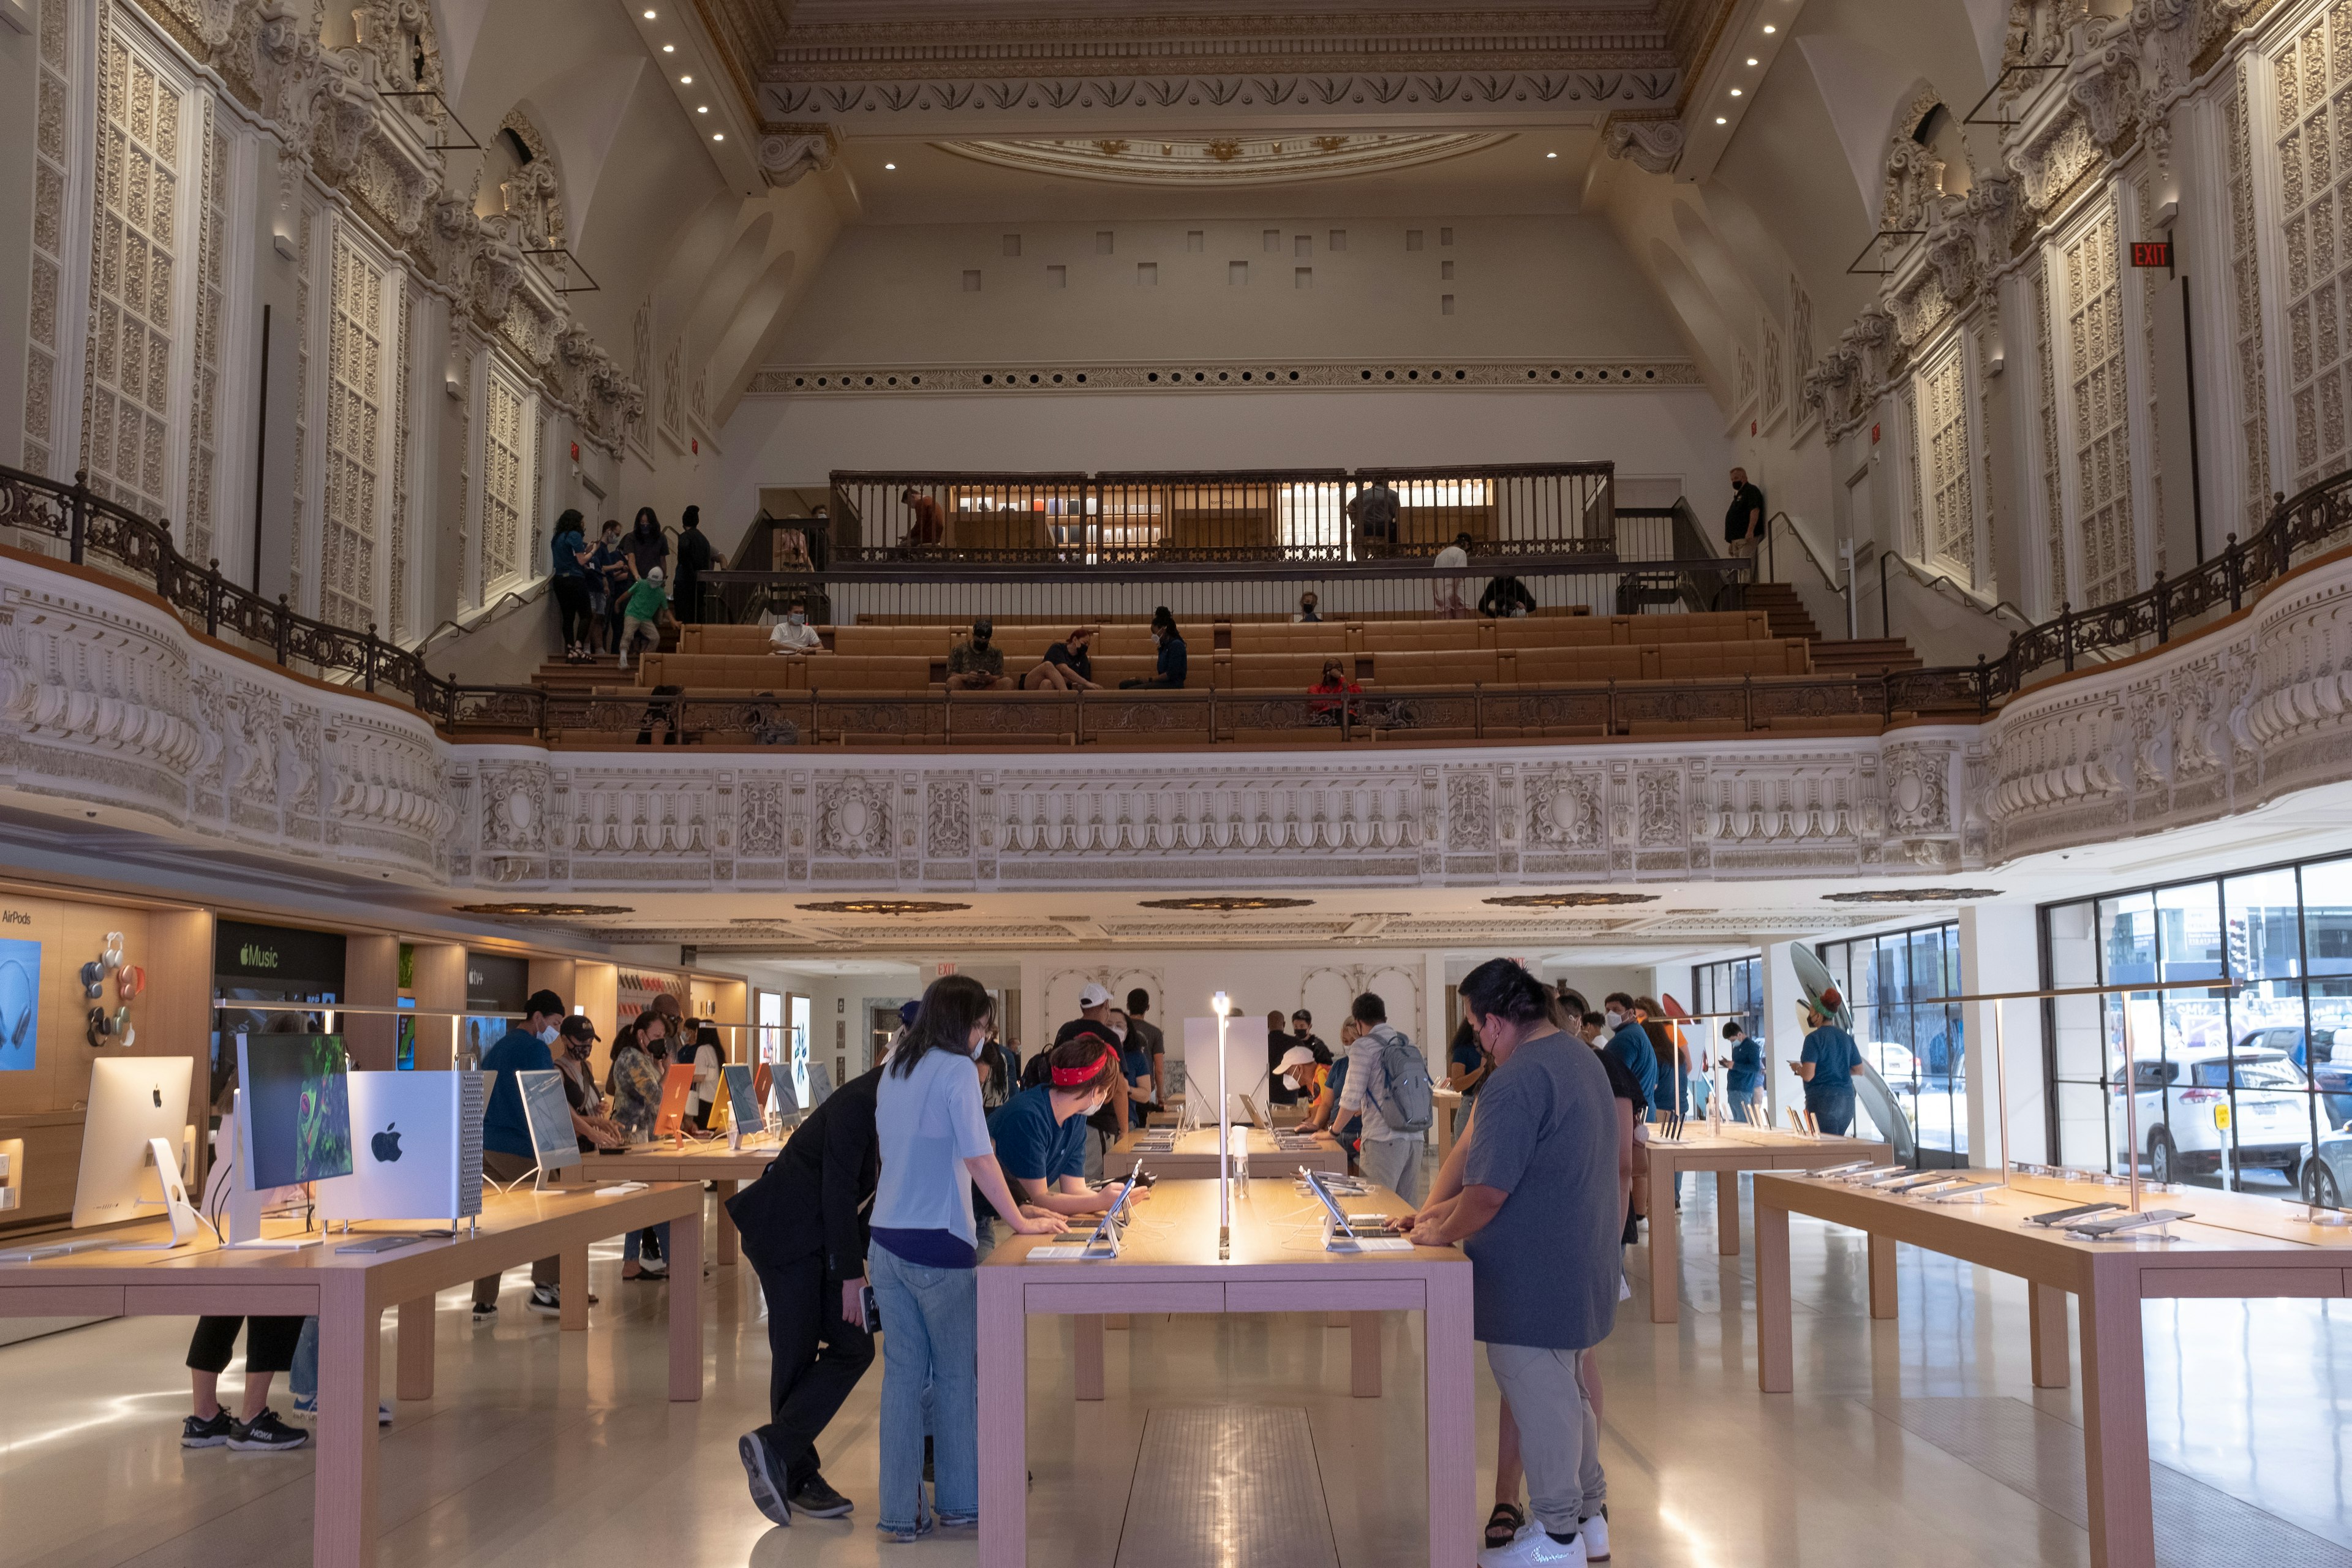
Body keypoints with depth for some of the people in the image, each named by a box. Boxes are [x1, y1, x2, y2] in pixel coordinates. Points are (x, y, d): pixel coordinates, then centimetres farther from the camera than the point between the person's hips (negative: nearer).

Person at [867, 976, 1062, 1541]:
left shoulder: (894, 1069, 11)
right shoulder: (957, 1070, -12)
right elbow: (979, 1159, -14)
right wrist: (1020, 1222, -7)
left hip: (887, 1239, 6)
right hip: (938, 1244, -6)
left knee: (902, 1372, 9)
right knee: (957, 1373, 9)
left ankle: (900, 1512, 9)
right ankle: (960, 1500, 19)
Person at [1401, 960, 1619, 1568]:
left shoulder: (1517, 1080, -24)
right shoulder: (1580, 1058, 9)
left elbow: (1488, 1194, -24)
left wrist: (1442, 1232, -5)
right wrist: (1445, 1208, 15)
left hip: (1534, 1277, -10)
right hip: (1581, 1263, 10)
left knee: (1541, 1395, 4)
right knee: (1568, 1391, 21)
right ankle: (1590, 1516, 33)